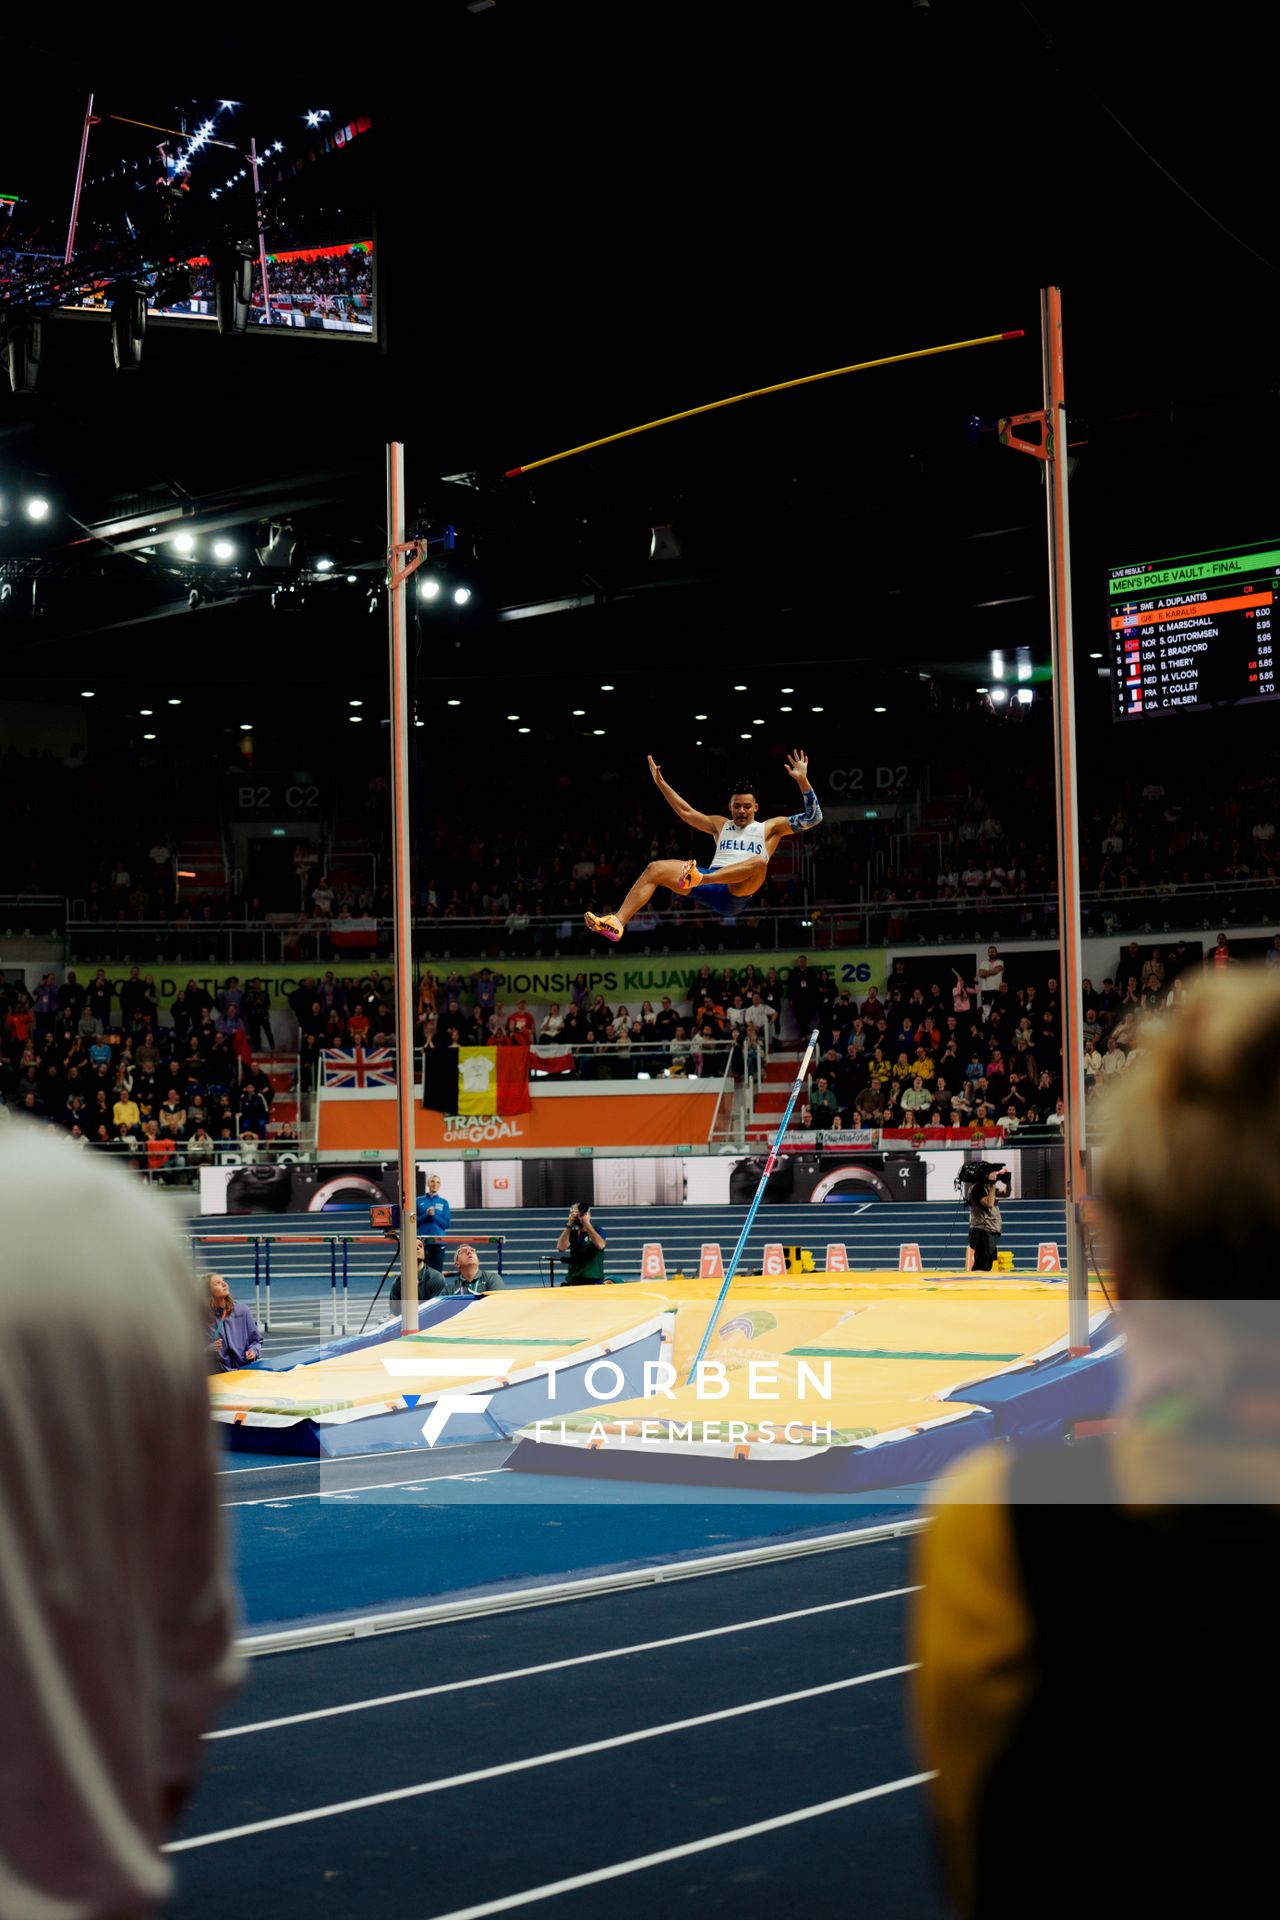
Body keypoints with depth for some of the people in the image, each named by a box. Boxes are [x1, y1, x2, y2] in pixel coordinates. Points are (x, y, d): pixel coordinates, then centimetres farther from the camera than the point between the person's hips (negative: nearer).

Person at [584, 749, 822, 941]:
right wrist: (660, 783, 21)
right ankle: (617, 923, -31)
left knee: (759, 862, -37)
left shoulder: (770, 828, 19)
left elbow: (811, 818, 10)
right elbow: (686, 812, 28)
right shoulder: (720, 825, 30)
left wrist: (802, 780, -2)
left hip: (736, 891, -4)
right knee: (656, 869, -17)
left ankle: (698, 879, -58)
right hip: (710, 890, 4)